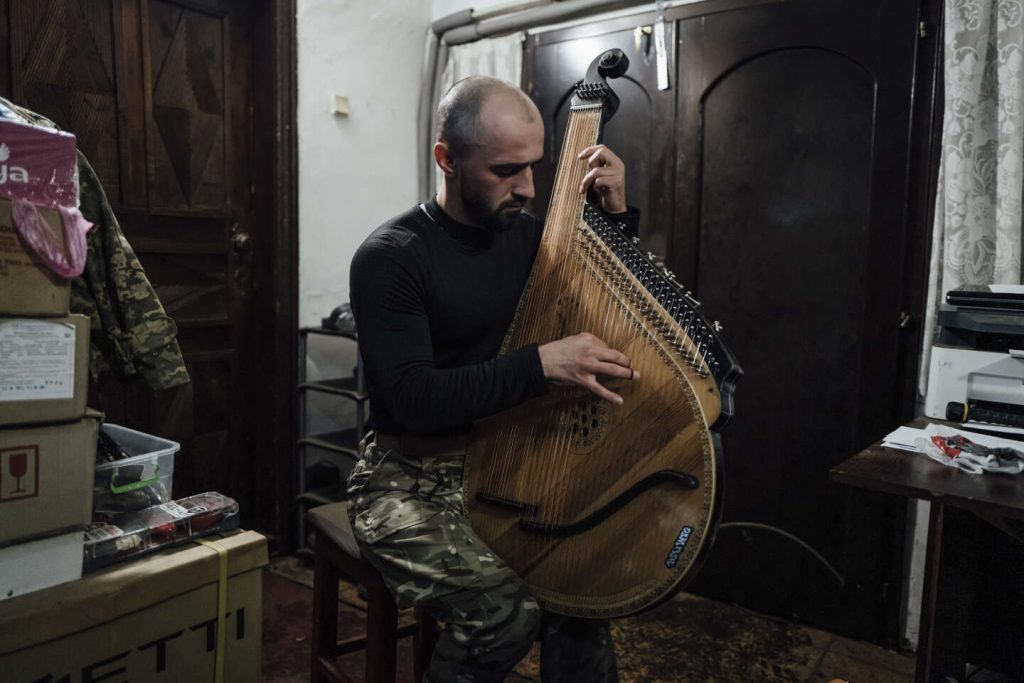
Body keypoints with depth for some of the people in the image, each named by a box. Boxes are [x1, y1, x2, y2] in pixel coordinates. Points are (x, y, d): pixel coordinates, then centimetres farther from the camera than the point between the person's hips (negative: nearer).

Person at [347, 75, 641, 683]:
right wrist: (542, 363, -28)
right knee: (506, 603, -27)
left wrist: (616, 213, -1)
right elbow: (411, 398, -22)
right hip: (410, 478, -5)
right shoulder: (391, 257, -15)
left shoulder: (525, 232, 4)